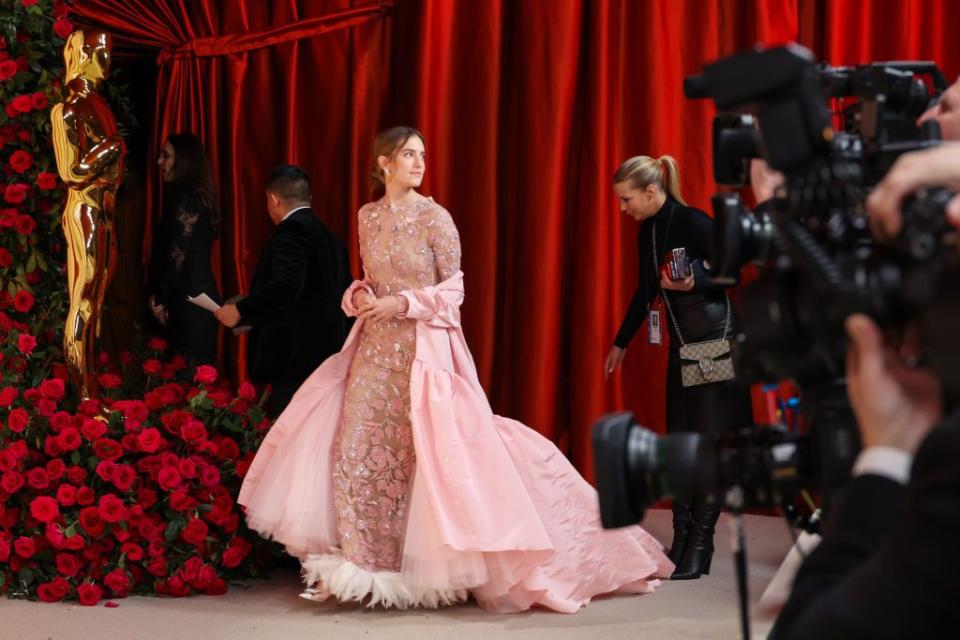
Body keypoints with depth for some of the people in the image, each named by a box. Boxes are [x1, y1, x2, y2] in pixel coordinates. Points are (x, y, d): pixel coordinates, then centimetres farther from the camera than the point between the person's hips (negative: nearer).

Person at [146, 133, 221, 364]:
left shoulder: (186, 198, -11)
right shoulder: (197, 195, 16)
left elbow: (178, 254, -15)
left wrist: (159, 298, -8)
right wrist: (158, 294, 14)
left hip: (189, 299, -9)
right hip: (201, 294, 9)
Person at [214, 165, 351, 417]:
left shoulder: (291, 230, -10)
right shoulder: (329, 236, 16)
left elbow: (285, 287, -23)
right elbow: (341, 294, 20)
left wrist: (241, 311, -14)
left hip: (297, 357, -9)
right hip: (327, 355, 9)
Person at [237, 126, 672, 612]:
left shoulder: (435, 217, -7)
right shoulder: (368, 216, 7)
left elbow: (453, 289, -6)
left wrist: (403, 303, -16)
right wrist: (359, 295, -3)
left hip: (424, 348, -5)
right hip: (376, 347, 5)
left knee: (425, 453, -4)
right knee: (358, 451, 2)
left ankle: (425, 563, 8)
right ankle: (368, 564, 12)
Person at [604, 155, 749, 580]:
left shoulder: (694, 223, -16)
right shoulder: (648, 231, 8)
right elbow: (646, 292, 19)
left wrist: (694, 282, -32)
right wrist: (621, 343, 24)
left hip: (717, 341, -8)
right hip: (681, 345, 8)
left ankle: (699, 548, -2)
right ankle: (681, 542, 14)